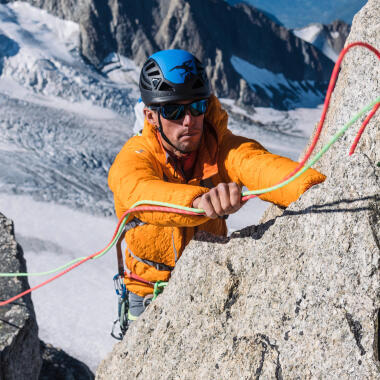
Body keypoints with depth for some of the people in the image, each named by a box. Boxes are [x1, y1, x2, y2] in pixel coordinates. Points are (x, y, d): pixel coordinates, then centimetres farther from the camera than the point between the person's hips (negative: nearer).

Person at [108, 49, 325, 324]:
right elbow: (144, 195, -39)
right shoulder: (133, 159, -17)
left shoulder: (221, 147, -11)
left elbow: (259, 164, -31)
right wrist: (199, 200, -60)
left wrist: (310, 187, -53)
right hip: (153, 292, -1)